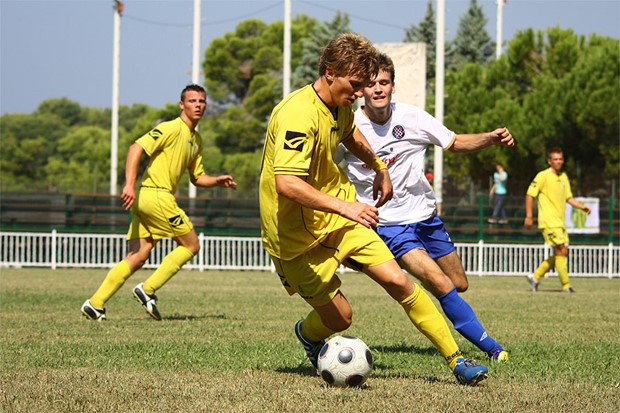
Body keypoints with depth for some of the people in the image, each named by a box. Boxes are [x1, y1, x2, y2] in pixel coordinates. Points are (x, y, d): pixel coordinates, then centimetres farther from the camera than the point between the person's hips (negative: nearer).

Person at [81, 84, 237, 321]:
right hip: (156, 196, -9)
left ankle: (95, 304, 2)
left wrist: (218, 181, 7)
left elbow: (197, 177, 27)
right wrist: (129, 184, -27)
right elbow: (136, 148, -18)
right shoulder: (172, 129, -9)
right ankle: (148, 290, -2)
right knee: (191, 245, -1)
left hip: (146, 201, 9)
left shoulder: (197, 141, 20)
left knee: (138, 257, 5)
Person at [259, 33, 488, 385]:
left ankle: (456, 360, -2)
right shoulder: (298, 114, -27)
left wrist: (379, 167, 33)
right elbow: (286, 183, -38)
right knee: (339, 318, -2)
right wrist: (345, 207, -44)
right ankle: (308, 334, 35)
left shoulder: (341, 105, 2)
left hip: (337, 215, 7)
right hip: (297, 234, -7)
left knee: (398, 281, -7)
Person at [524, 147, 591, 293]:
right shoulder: (543, 176, -7)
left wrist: (582, 206, 5)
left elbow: (568, 197, 21)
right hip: (549, 221, -8)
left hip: (560, 221, 8)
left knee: (562, 253, 7)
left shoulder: (564, 177, 14)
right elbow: (530, 195, -7)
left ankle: (535, 277, 18)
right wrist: (529, 216, -11)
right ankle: (566, 285, -8)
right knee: (561, 250, -12)